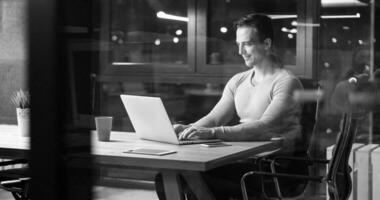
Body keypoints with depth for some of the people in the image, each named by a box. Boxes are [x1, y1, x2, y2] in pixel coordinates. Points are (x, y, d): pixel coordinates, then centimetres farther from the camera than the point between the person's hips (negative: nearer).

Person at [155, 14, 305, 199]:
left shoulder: (286, 82, -7)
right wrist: (188, 129, -12)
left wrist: (213, 132, -31)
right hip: (241, 159, 6)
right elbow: (214, 118, 10)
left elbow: (264, 127, -21)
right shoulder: (237, 81, 17)